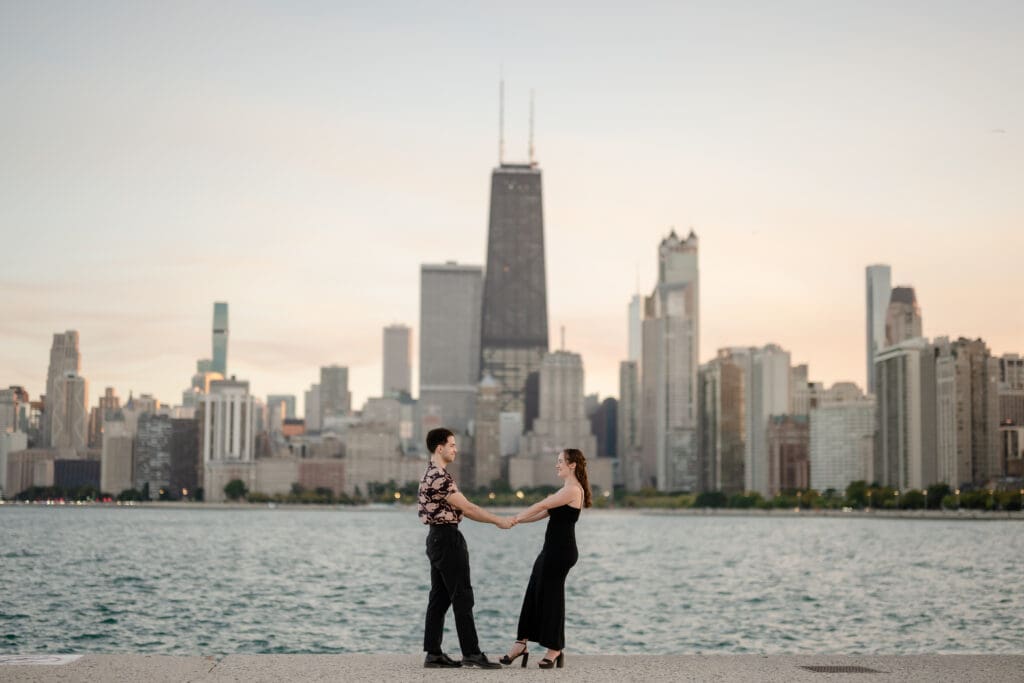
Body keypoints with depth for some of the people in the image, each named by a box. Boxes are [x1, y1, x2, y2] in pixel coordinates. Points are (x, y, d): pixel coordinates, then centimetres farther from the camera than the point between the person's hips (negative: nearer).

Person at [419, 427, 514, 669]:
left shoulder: (432, 474, 15)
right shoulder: (440, 476, -18)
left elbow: (461, 509, 14)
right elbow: (466, 507, -16)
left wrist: (496, 520, 9)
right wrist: (498, 521, -8)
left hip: (438, 538, 10)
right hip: (447, 538, -10)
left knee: (439, 597, 9)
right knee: (462, 596, -6)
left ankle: (433, 654, 10)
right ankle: (471, 653, -4)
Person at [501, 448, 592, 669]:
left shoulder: (573, 490, -13)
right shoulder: (566, 490, 20)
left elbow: (542, 506, -14)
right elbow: (543, 513, 17)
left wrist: (515, 518, -7)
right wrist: (516, 520, 9)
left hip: (561, 551, -10)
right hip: (553, 549, 10)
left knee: (551, 596, -3)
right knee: (534, 594, 10)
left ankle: (555, 649, 8)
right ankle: (521, 643, 14)